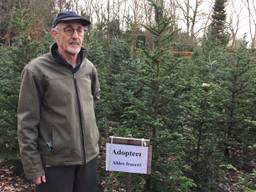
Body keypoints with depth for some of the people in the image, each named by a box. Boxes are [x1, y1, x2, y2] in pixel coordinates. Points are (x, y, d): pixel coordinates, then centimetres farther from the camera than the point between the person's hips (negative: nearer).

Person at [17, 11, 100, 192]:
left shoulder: (89, 67, 3)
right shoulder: (36, 70, -13)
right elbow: (27, 123, -12)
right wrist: (33, 165, -12)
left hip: (90, 155, 5)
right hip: (55, 161, -5)